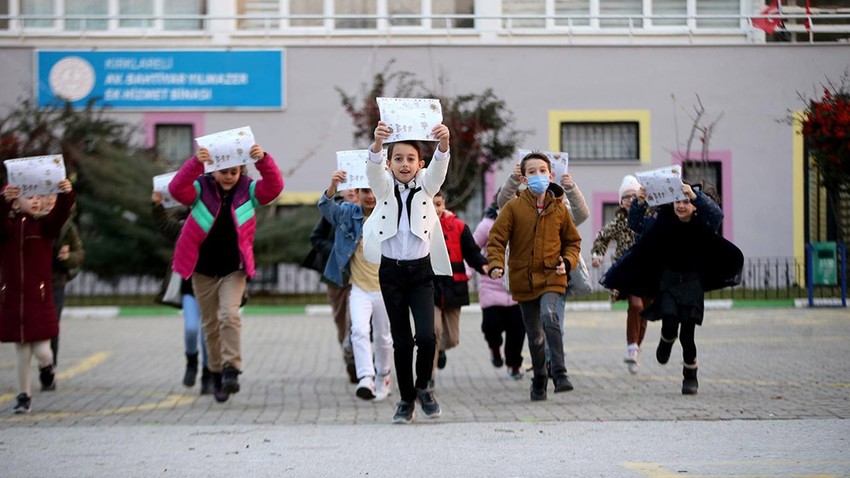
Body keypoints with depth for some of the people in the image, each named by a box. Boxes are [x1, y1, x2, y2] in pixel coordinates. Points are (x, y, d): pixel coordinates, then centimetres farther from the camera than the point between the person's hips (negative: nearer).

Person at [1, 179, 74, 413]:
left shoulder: (45, 225, 2)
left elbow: (60, 214, -17)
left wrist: (66, 194, -38)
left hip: (40, 298, -1)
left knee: (41, 350, -6)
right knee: (22, 351, 6)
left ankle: (47, 368, 28)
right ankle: (24, 396, 21)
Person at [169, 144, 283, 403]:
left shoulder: (248, 190, -3)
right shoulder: (201, 188, -6)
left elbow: (274, 187, -18)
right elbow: (177, 189, -24)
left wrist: (264, 160, -34)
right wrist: (195, 162, -39)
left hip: (233, 269, -1)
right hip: (203, 269, 1)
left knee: (230, 315, -21)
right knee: (210, 323, 9)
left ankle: (231, 370, -21)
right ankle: (217, 374, 22)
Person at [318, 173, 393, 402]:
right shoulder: (349, 213, -2)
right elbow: (327, 208, -16)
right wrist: (333, 186, -40)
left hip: (385, 288, 1)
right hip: (359, 288, -1)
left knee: (383, 338, 11)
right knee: (359, 331, -21)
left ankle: (382, 380, 29)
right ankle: (366, 378, -28)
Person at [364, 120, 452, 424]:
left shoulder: (425, 185, 2)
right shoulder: (384, 187, 1)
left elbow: (439, 167, -19)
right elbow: (373, 169, -21)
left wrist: (443, 144, -43)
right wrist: (377, 143, -44)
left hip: (421, 269, 0)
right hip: (391, 270, 0)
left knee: (426, 335, -14)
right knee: (401, 340, 3)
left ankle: (423, 387, 11)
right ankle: (406, 399, 17)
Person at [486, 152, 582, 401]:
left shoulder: (559, 208, 3)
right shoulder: (514, 207, -2)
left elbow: (573, 240, 15)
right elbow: (496, 238, -3)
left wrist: (567, 262, -3)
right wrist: (496, 264, -20)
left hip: (552, 278, -1)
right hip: (524, 280, 1)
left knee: (550, 317, -28)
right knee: (535, 336, 10)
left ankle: (559, 374, -27)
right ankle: (539, 380, 31)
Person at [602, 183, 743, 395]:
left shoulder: (702, 223, -11)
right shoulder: (664, 219, -7)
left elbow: (717, 214, -32)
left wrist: (695, 195, -46)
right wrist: (639, 203, -36)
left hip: (693, 281, -1)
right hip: (668, 279, 1)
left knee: (687, 333, -5)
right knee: (669, 323, -17)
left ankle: (690, 375, 15)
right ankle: (667, 340, 21)